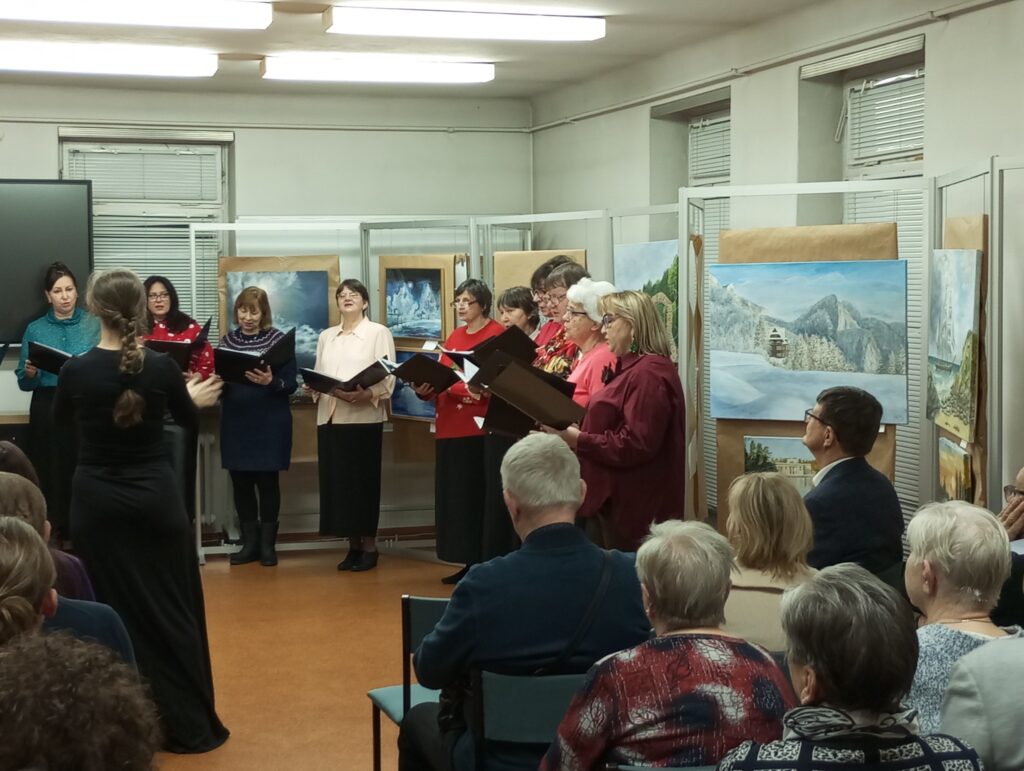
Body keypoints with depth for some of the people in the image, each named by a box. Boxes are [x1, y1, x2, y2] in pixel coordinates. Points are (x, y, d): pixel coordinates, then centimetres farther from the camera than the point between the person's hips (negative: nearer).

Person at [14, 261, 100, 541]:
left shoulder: (95, 325, 6)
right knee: (51, 474, -2)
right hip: (48, 411, 1)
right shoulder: (35, 329, 11)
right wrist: (30, 374, -10)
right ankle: (55, 533, 6)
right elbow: (23, 382, 11)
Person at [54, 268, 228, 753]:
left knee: (111, 609, 9)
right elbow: (188, 419, 9)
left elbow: (61, 421, 11)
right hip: (155, 498, 0)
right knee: (172, 609, 9)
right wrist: (195, 396, 31)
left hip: (97, 502, 0)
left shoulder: (76, 370, -10)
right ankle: (188, 725, 15)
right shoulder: (162, 367, -10)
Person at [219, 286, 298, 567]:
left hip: (270, 422, -3)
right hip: (236, 421, 3)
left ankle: (267, 544, 12)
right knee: (240, 482, 6)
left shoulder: (278, 339, -4)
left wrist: (271, 382, -27)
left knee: (267, 481, 2)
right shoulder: (228, 340, 7)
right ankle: (249, 542, 16)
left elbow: (291, 383, -8)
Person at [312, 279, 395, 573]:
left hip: (364, 417, -5)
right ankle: (353, 546, 12)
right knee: (337, 481, 3)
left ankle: (369, 546, 6)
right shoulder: (326, 336, 18)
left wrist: (367, 394, -24)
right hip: (330, 416, 5)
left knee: (363, 480, -4)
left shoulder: (379, 332, 2)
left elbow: (388, 376, -7)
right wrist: (313, 388, -6)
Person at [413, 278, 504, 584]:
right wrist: (425, 389, -2)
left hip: (482, 426, -8)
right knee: (456, 494, 9)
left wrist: (483, 390, -29)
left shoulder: (497, 334, -6)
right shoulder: (454, 337, 17)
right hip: (451, 426, 8)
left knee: (481, 495, -5)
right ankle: (468, 562, 17)